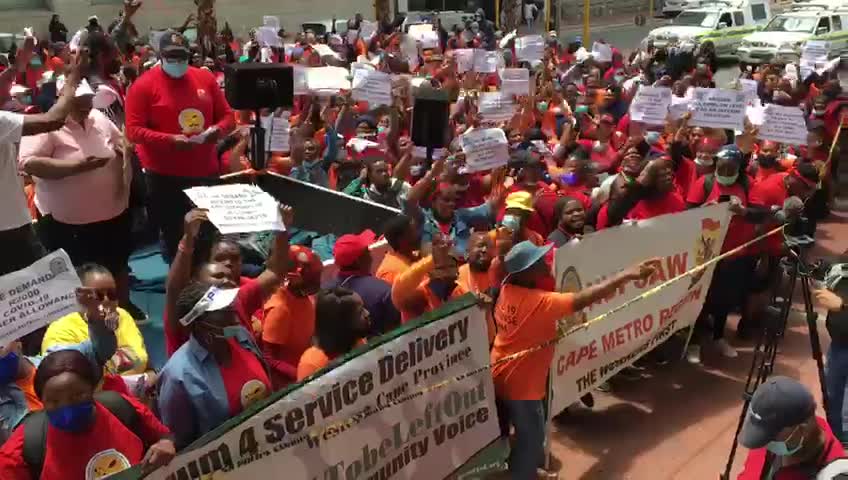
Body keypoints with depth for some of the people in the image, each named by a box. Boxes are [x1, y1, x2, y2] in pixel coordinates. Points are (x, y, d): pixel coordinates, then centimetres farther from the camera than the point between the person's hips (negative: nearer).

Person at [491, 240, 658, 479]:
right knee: (531, 438, 11)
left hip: (500, 376, 8)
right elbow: (584, 299, -34)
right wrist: (627, 275, -33)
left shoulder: (507, 289, -10)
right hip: (521, 384, -8)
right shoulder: (540, 302, -31)